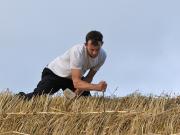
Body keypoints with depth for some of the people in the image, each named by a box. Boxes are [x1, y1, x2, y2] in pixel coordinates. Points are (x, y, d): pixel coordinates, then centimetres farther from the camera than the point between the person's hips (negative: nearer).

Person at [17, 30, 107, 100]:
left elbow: (89, 77, -6)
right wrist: (97, 87, -56)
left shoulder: (102, 55, -19)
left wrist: (78, 93, -21)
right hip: (54, 73, -6)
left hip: (74, 76, 6)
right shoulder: (78, 52, -38)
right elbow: (76, 82, -42)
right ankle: (21, 97, 14)